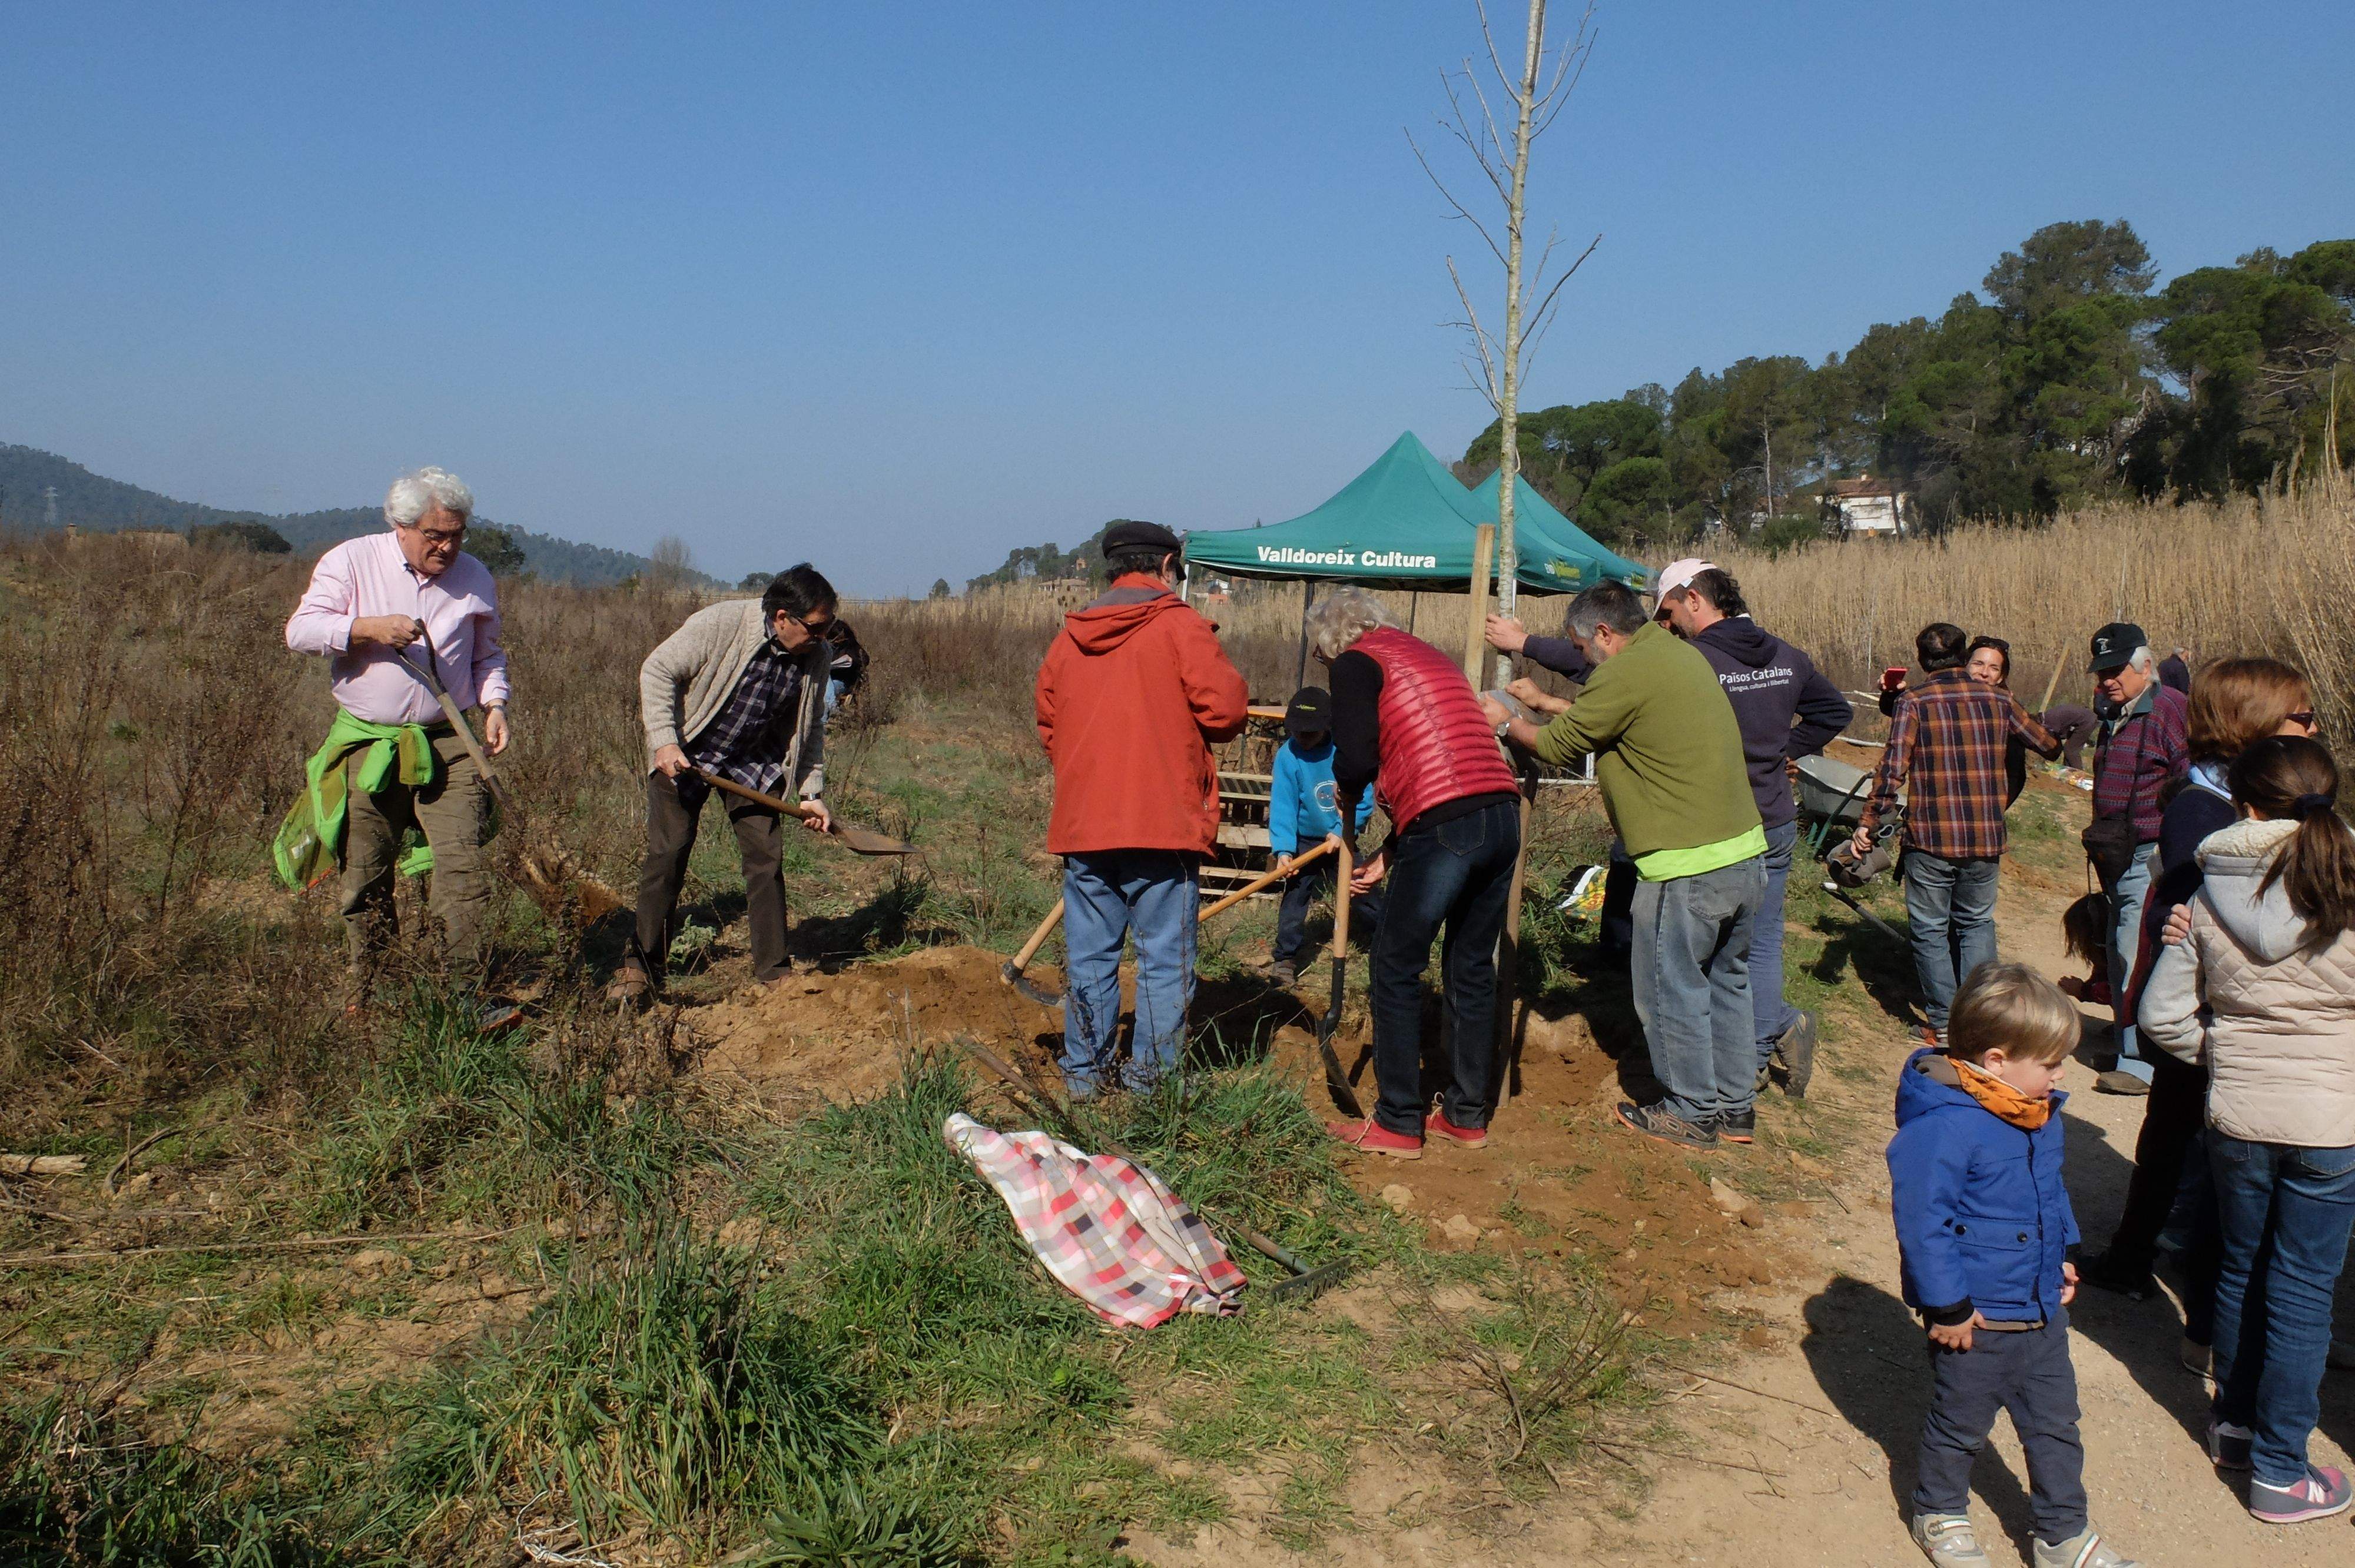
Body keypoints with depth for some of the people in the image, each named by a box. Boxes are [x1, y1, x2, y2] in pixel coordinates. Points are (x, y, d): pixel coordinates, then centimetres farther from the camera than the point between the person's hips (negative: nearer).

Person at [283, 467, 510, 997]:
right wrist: (369, 628, -18)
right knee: (365, 874, 7)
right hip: (367, 746, -1)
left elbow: (487, 654, 20)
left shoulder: (475, 578, 9)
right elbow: (300, 630, -5)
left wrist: (494, 704, 2)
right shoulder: (351, 561, 1)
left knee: (464, 867, -11)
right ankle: (366, 990, 21)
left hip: (448, 747, 1)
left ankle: (468, 989, -8)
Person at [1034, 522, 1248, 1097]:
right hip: (1164, 823, -5)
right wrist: (1188, 726, 10)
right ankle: (1150, 1080, 6)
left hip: (1081, 826, 5)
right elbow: (1226, 709, -11)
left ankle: (1084, 1071, 20)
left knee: (1089, 956, 13)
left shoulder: (1069, 636, 12)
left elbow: (1048, 725, 18)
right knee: (1165, 958, 3)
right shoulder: (1179, 626, -4)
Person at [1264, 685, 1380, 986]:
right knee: (1295, 896, -8)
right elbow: (1282, 805, -17)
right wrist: (1283, 849, -26)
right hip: (1304, 843, 0)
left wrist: (1342, 831, -24)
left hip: (1342, 840, 0)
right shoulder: (1287, 754, -15)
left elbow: (1365, 802, -14)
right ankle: (1285, 958, 2)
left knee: (1365, 896, 7)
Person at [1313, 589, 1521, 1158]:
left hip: (1445, 826, -8)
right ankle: (1468, 1116, 26)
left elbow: (1355, 763, -11)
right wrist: (1386, 860, 26)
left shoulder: (1356, 664, 3)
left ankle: (1398, 1125, 10)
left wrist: (1348, 800, 13)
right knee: (1472, 968, 17)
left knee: (1395, 972, 5)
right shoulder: (1430, 657, 28)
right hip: (1503, 816, 8)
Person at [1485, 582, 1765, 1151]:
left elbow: (1557, 745, -4)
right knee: (1726, 981, 19)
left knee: (1671, 991, 7)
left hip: (1687, 867, -9)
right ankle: (1736, 1108, 30)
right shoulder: (1683, 654, 13)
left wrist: (1508, 724, 14)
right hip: (1747, 851, 9)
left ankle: (1690, 1114, 19)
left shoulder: (1626, 674, -14)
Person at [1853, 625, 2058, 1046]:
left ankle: (1944, 1025, 11)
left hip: (1930, 839, -3)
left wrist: (1867, 823, -6)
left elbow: (1892, 771, -14)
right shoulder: (1998, 700, 4)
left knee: (1931, 931, 8)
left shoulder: (1914, 703, -7)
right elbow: (2046, 743, 18)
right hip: (1985, 839, 4)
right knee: (1977, 925, 18)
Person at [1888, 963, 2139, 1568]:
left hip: (2042, 1306, 8)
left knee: (2056, 1421, 20)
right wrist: (1947, 1307, -22)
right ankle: (1940, 1517, 38)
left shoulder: (2039, 1112, 1)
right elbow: (1921, 1219, -27)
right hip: (1978, 1317, -8)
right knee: (1961, 1426, 14)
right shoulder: (1944, 1126, -29)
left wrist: (2062, 1256, 16)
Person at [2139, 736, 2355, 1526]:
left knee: (2242, 1268, 20)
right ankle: (2279, 1470, 18)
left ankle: (2233, 1423, 37)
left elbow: (2161, 1014, -6)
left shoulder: (2210, 895, -9)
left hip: (2236, 1114, 2)